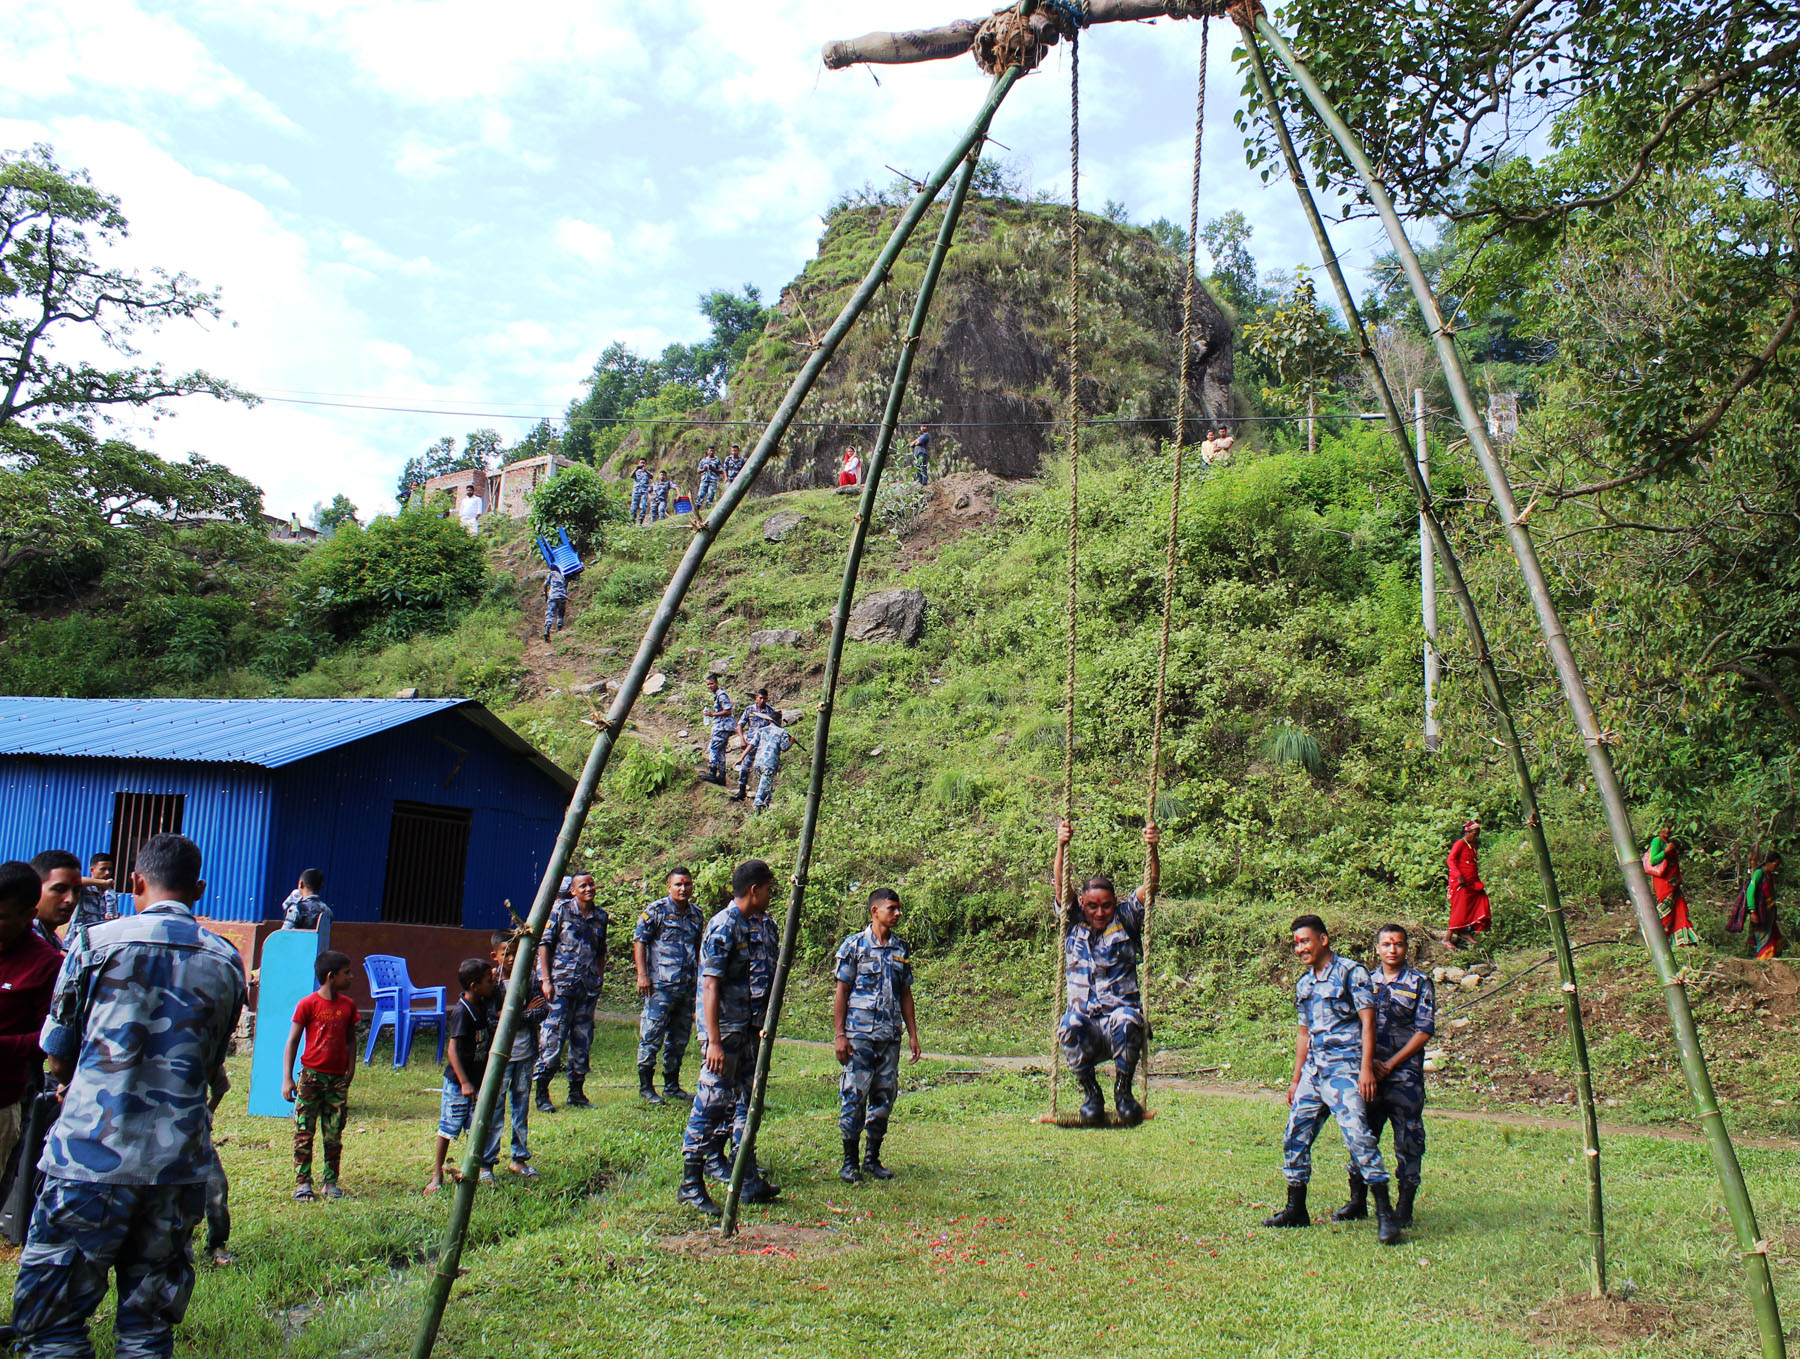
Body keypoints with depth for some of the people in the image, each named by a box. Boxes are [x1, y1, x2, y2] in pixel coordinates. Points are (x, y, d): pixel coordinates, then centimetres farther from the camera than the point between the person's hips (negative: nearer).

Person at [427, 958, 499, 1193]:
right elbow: (453, 1048, -23)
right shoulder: (462, 1011, -22)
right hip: (458, 1080, -7)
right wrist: (464, 1082, -25)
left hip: (478, 1079, 7)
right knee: (448, 1128, 3)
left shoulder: (481, 1005, 2)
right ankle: (437, 1174, 15)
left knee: (477, 1126, 11)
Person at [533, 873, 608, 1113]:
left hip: (588, 985, 5)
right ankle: (542, 1093, -1)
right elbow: (544, 944, -3)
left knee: (583, 1040, 9)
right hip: (561, 984, -5)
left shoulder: (600, 916, 12)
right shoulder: (560, 910, -2)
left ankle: (576, 1092, 18)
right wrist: (546, 980, -9)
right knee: (554, 1037, -8)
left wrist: (600, 978, 12)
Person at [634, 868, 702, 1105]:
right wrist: (642, 974, -13)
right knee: (652, 1035, -5)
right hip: (661, 985, -6)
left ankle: (672, 1086, 21)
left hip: (688, 986, 7)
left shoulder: (695, 914, 13)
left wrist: (699, 977, 21)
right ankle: (645, 1087, 3)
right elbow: (639, 941, -6)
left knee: (680, 1038, 12)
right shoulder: (656, 911, -5)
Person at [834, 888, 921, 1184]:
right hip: (859, 1035, -4)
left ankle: (873, 1158, 19)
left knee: (884, 1097, 7)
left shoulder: (901, 948, 11)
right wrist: (839, 1035, -8)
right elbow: (841, 992, -3)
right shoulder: (854, 945, -3)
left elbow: (905, 993, 15)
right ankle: (850, 1162, 8)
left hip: (890, 1036, 5)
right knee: (854, 1095, -3)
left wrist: (913, 1034, 11)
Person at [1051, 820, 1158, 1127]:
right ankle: (1091, 1093, -9)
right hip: (1086, 1024, 1)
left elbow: (1150, 884, -1)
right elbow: (1060, 884, -1)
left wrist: (1152, 849, -17)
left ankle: (1123, 1090, -11)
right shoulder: (1073, 925, 12)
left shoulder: (1126, 920, 10)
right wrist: (1062, 846, -15)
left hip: (1121, 1012, -1)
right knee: (1069, 1026, -34)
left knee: (1127, 1021, -36)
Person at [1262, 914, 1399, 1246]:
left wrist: (1366, 1068, -16)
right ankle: (1296, 1209, 19)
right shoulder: (1304, 984, 17)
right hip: (1313, 1071, 8)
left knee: (1357, 1135, -17)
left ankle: (1385, 1213, -10)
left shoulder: (1351, 972, -4)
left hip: (1345, 1069, -7)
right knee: (1295, 1137, 7)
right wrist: (1296, 1078, 21)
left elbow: (1368, 1021, -8)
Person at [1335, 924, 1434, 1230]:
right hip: (1369, 1073, 3)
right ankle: (1358, 1202, 18)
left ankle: (1404, 1208, 9)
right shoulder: (1366, 981, 10)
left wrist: (1390, 1064, -10)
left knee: (1408, 1141, 0)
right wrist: (1370, 1064, -4)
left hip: (1405, 1075, -3)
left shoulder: (1420, 983, 0)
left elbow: (1424, 1031, -5)